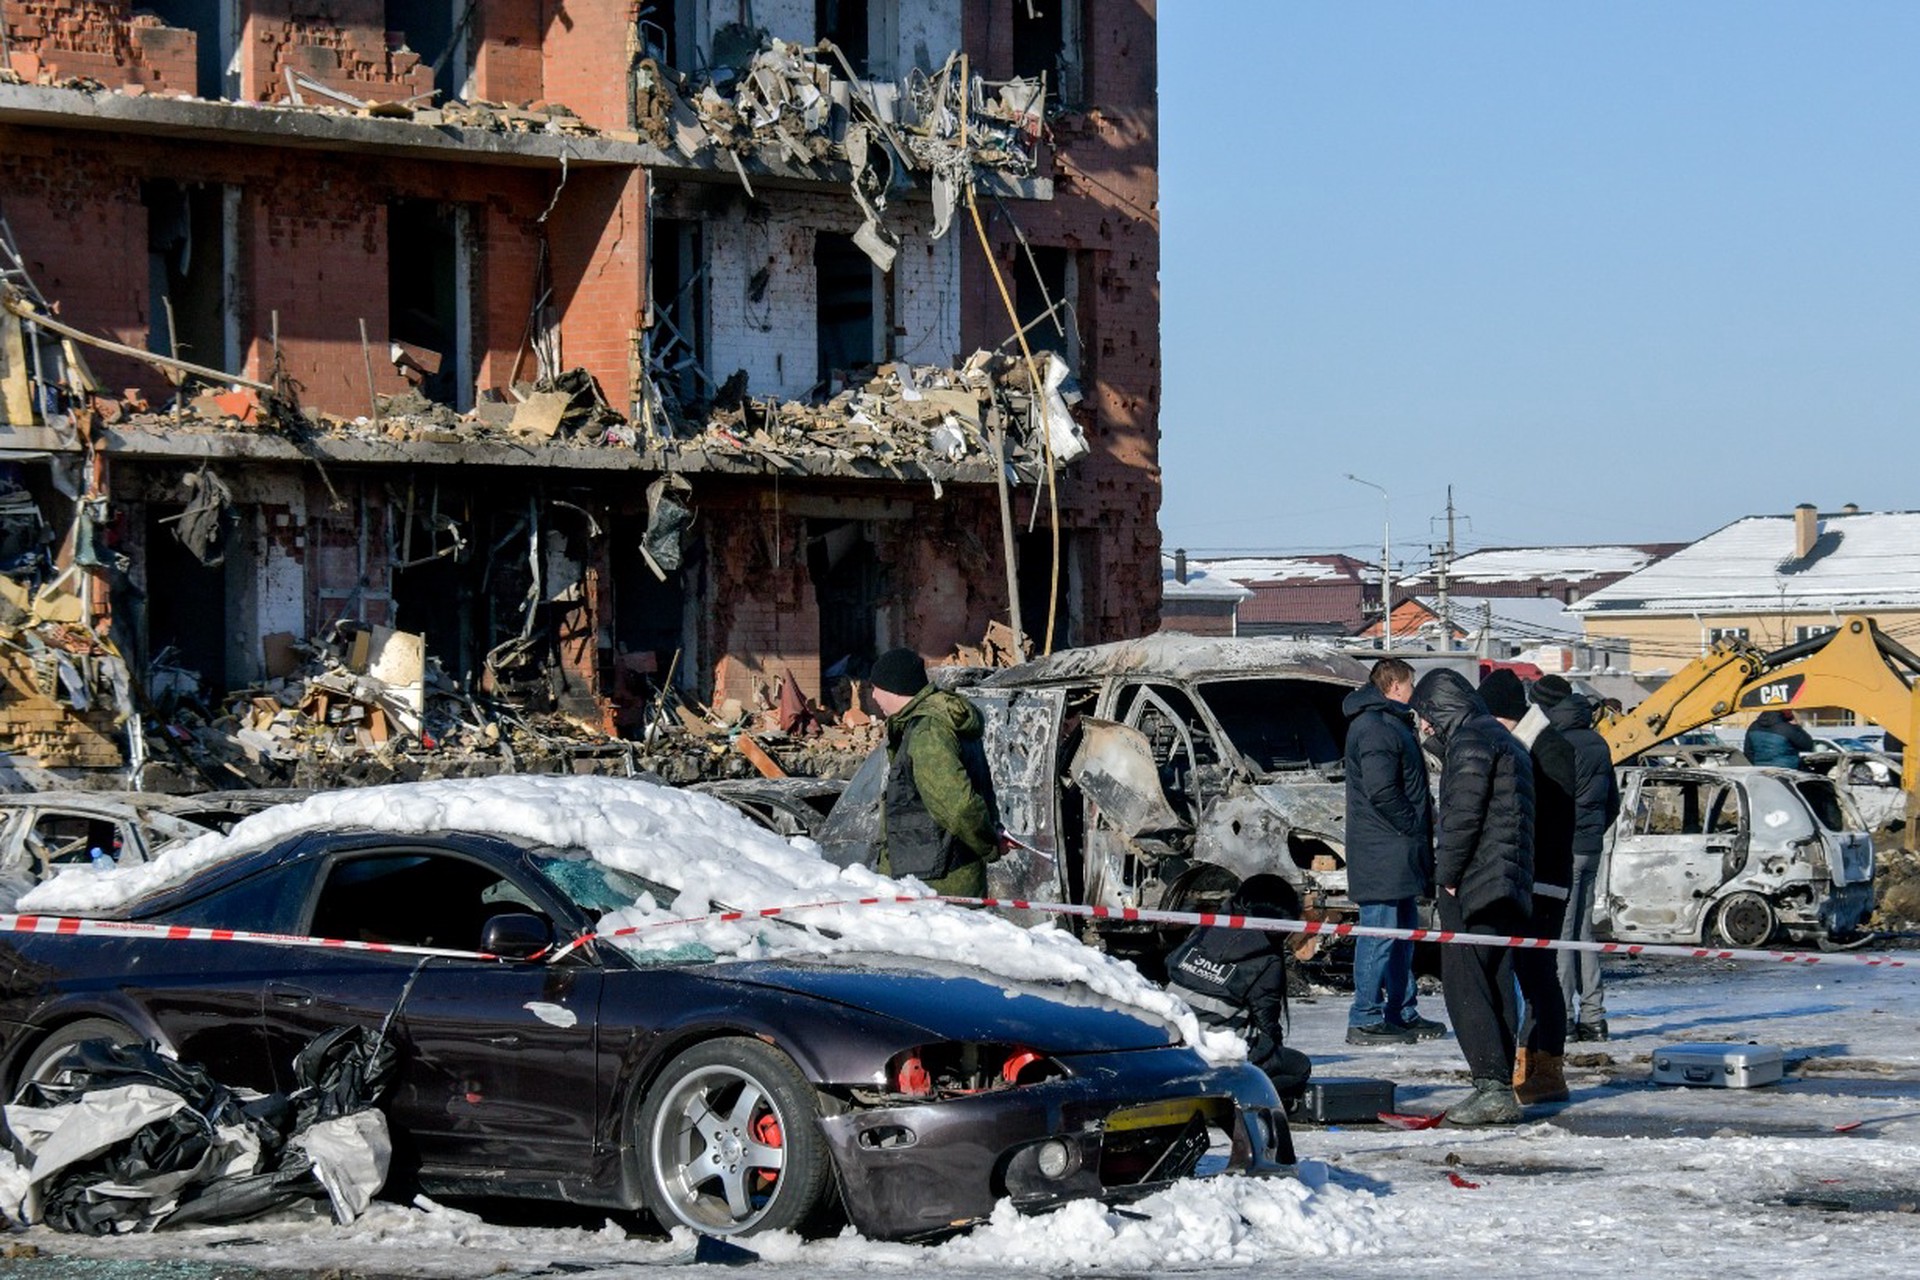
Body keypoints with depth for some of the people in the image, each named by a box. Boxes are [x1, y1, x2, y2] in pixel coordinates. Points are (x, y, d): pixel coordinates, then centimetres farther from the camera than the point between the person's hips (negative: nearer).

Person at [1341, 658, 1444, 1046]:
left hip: (1397, 853, 11)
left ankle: (1402, 1013, 24)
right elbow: (1380, 791, -23)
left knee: (1403, 931, 16)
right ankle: (1365, 1021, -6)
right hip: (1382, 852, -11)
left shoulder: (1391, 723, 19)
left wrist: (1421, 829, 14)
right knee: (1380, 931, -8)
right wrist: (1412, 825, -14)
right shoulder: (1375, 727, -15)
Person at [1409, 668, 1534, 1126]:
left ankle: (1492, 1087, -15)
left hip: (1472, 887, -10)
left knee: (1466, 988, -10)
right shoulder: (1506, 741, 23)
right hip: (1508, 891, 10)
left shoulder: (1472, 742, -9)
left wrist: (1446, 875, -10)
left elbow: (1462, 816, -18)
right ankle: (1501, 1088, 10)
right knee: (1496, 990, 10)